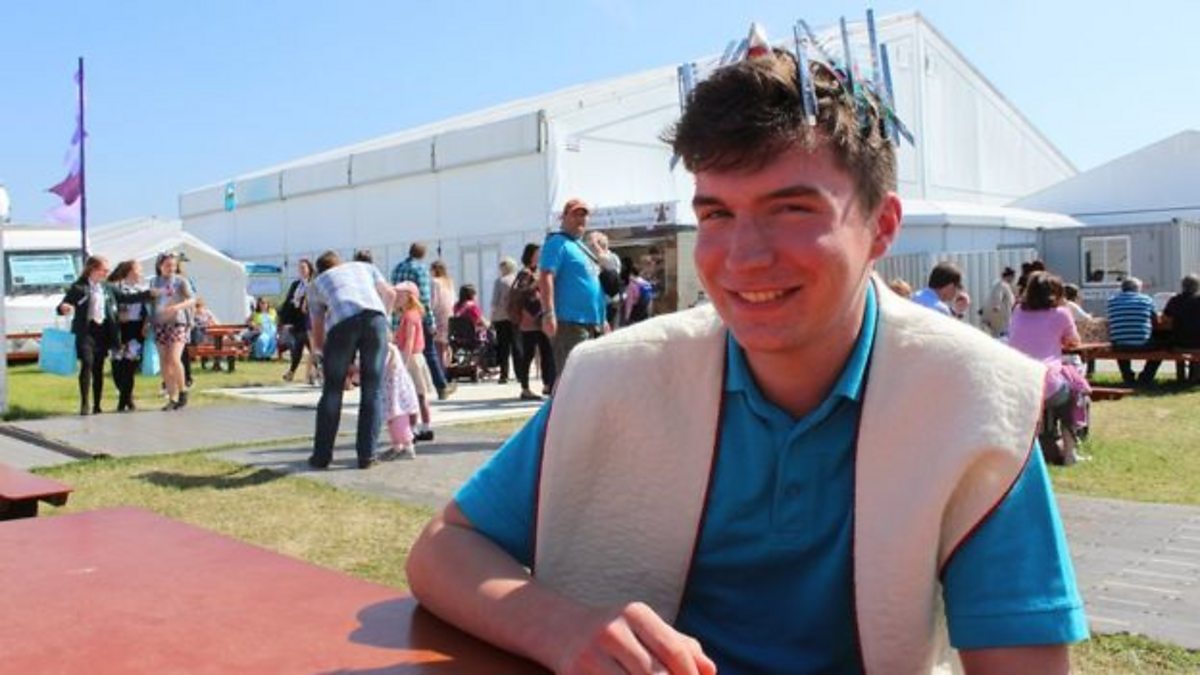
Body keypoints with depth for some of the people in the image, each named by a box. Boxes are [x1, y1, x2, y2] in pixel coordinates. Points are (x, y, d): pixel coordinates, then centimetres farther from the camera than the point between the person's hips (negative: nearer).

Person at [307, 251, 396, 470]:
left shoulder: (316, 283, 34)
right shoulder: (364, 267, 36)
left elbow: (317, 338, 30)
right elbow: (390, 294, 21)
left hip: (341, 322, 0)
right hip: (374, 316, 1)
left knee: (332, 390, 10)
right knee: (372, 390, 6)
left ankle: (322, 455, 15)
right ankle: (366, 455, 6)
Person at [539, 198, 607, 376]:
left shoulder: (584, 247, 23)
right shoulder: (557, 242, -5)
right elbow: (545, 277, -17)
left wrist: (602, 320, 26)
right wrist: (548, 313, -27)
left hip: (592, 323, 10)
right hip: (570, 322, -10)